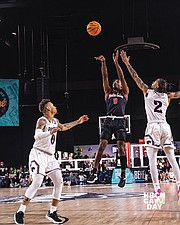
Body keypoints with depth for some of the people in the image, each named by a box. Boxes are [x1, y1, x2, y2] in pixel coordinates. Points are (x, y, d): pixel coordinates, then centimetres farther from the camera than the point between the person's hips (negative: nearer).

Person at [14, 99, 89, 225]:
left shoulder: (55, 121, 11)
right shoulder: (42, 120, -13)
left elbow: (63, 127, 34)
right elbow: (37, 135, -31)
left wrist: (78, 122, 33)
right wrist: (50, 132, -46)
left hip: (50, 156, 8)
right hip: (38, 154, -8)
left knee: (59, 182, 0)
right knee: (37, 183, -19)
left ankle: (52, 212, 8)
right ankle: (20, 212, -11)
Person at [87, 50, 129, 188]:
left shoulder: (125, 93, 15)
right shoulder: (108, 92, 20)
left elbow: (122, 77, 5)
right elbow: (105, 77, 9)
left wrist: (116, 62, -3)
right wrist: (103, 63, -2)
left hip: (120, 121, -1)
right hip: (109, 121, 1)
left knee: (121, 147, -6)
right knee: (102, 145, -8)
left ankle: (123, 175, 1)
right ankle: (95, 172, -7)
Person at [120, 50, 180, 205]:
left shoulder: (148, 92, 5)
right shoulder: (167, 96, 13)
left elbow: (136, 77, 9)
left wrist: (127, 63, 14)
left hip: (153, 127, -4)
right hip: (165, 127, 4)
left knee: (152, 159, -6)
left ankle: (157, 189, -14)